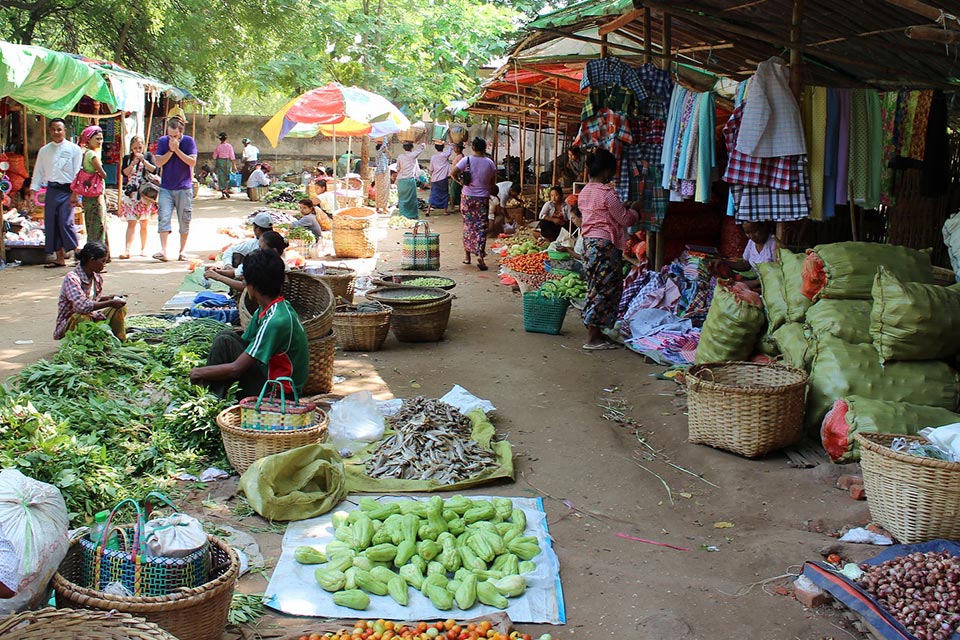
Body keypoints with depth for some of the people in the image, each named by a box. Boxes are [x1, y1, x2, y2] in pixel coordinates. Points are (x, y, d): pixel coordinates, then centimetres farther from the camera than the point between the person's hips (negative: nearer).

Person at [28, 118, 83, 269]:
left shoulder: (74, 149, 0)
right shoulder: (44, 150, 12)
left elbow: (78, 173, -4)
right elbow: (38, 171, 16)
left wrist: (75, 194, -12)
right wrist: (32, 189, 6)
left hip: (67, 190, -5)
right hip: (51, 189, 5)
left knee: (65, 222, -14)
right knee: (51, 224, 4)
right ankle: (59, 258, 12)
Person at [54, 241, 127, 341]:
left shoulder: (97, 278, 2)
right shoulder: (71, 278, -23)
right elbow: (81, 306, -36)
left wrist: (108, 298, -5)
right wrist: (110, 303, -31)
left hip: (91, 318, 7)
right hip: (68, 325, -7)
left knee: (120, 308, -5)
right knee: (82, 317, -39)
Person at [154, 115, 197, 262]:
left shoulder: (189, 141, -3)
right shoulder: (162, 141, 3)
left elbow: (192, 162, -12)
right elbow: (159, 162, -3)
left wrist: (177, 150, -16)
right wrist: (170, 151, -13)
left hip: (184, 188, -1)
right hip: (166, 188, 1)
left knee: (184, 221, 4)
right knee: (164, 218, -10)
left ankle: (182, 251, 15)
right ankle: (163, 251, -13)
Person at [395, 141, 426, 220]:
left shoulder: (400, 157, 5)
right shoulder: (413, 155, -5)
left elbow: (398, 169, 12)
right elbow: (423, 145, 1)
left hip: (400, 180, 4)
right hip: (410, 179, -4)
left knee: (402, 199, 7)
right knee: (411, 199, 3)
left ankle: (402, 215, 5)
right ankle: (413, 215, 5)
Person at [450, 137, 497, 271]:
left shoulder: (467, 160, -6)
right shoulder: (490, 163, -2)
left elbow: (453, 173, -11)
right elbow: (493, 183, 3)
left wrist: (460, 181, 5)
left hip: (467, 197, 0)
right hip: (483, 198, 0)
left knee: (468, 225, 12)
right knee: (481, 227, 1)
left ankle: (467, 256, 17)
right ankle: (480, 255, -14)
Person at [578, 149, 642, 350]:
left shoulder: (584, 192, 11)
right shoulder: (607, 193, -14)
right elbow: (625, 219, -8)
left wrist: (622, 207, 19)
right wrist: (634, 209, 10)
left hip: (588, 241, 9)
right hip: (605, 243, -9)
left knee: (595, 287, 14)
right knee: (605, 288, -4)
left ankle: (595, 332, 17)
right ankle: (593, 337, -4)